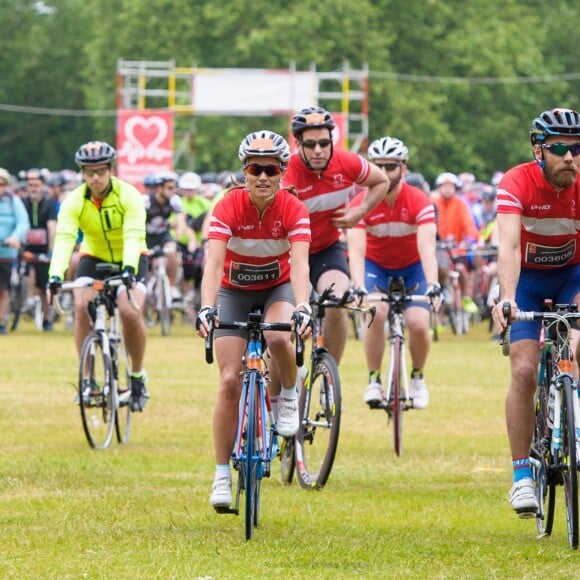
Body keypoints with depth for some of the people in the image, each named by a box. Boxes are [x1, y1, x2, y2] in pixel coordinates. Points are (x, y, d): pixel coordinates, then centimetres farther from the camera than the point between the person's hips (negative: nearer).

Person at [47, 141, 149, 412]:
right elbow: (64, 239, -31)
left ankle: (138, 376, -2)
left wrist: (129, 269, -52)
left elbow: (133, 237, -34)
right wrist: (56, 275, -47)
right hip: (94, 257, 2)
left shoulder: (129, 196, -24)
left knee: (130, 312, -25)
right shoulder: (74, 201, -18)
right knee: (81, 306, -23)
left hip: (130, 258, -2)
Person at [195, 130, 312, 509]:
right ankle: (222, 475, -1)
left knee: (278, 337, -35)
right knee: (230, 381, -10)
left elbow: (300, 264, -33)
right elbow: (213, 263, -34)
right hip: (234, 292, 0)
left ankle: (290, 397, -3)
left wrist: (302, 309, -50)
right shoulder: (228, 207, -24)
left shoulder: (293, 209, -22)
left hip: (278, 288, 0)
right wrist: (206, 309, -49)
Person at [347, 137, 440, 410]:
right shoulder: (361, 204, -22)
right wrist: (358, 287, -48)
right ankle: (374, 379, -11)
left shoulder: (419, 202, -24)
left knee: (418, 323, -19)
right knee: (376, 313, -27)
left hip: (412, 267, 0)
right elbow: (356, 249, -32)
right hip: (376, 266, 0)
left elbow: (427, 247, -35)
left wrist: (432, 284, -51)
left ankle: (417, 377, 9)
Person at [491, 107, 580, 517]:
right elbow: (509, 246, -37)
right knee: (524, 371, -14)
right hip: (527, 278, -1)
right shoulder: (517, 184, -26)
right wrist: (506, 298, -54)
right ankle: (522, 475, -8)